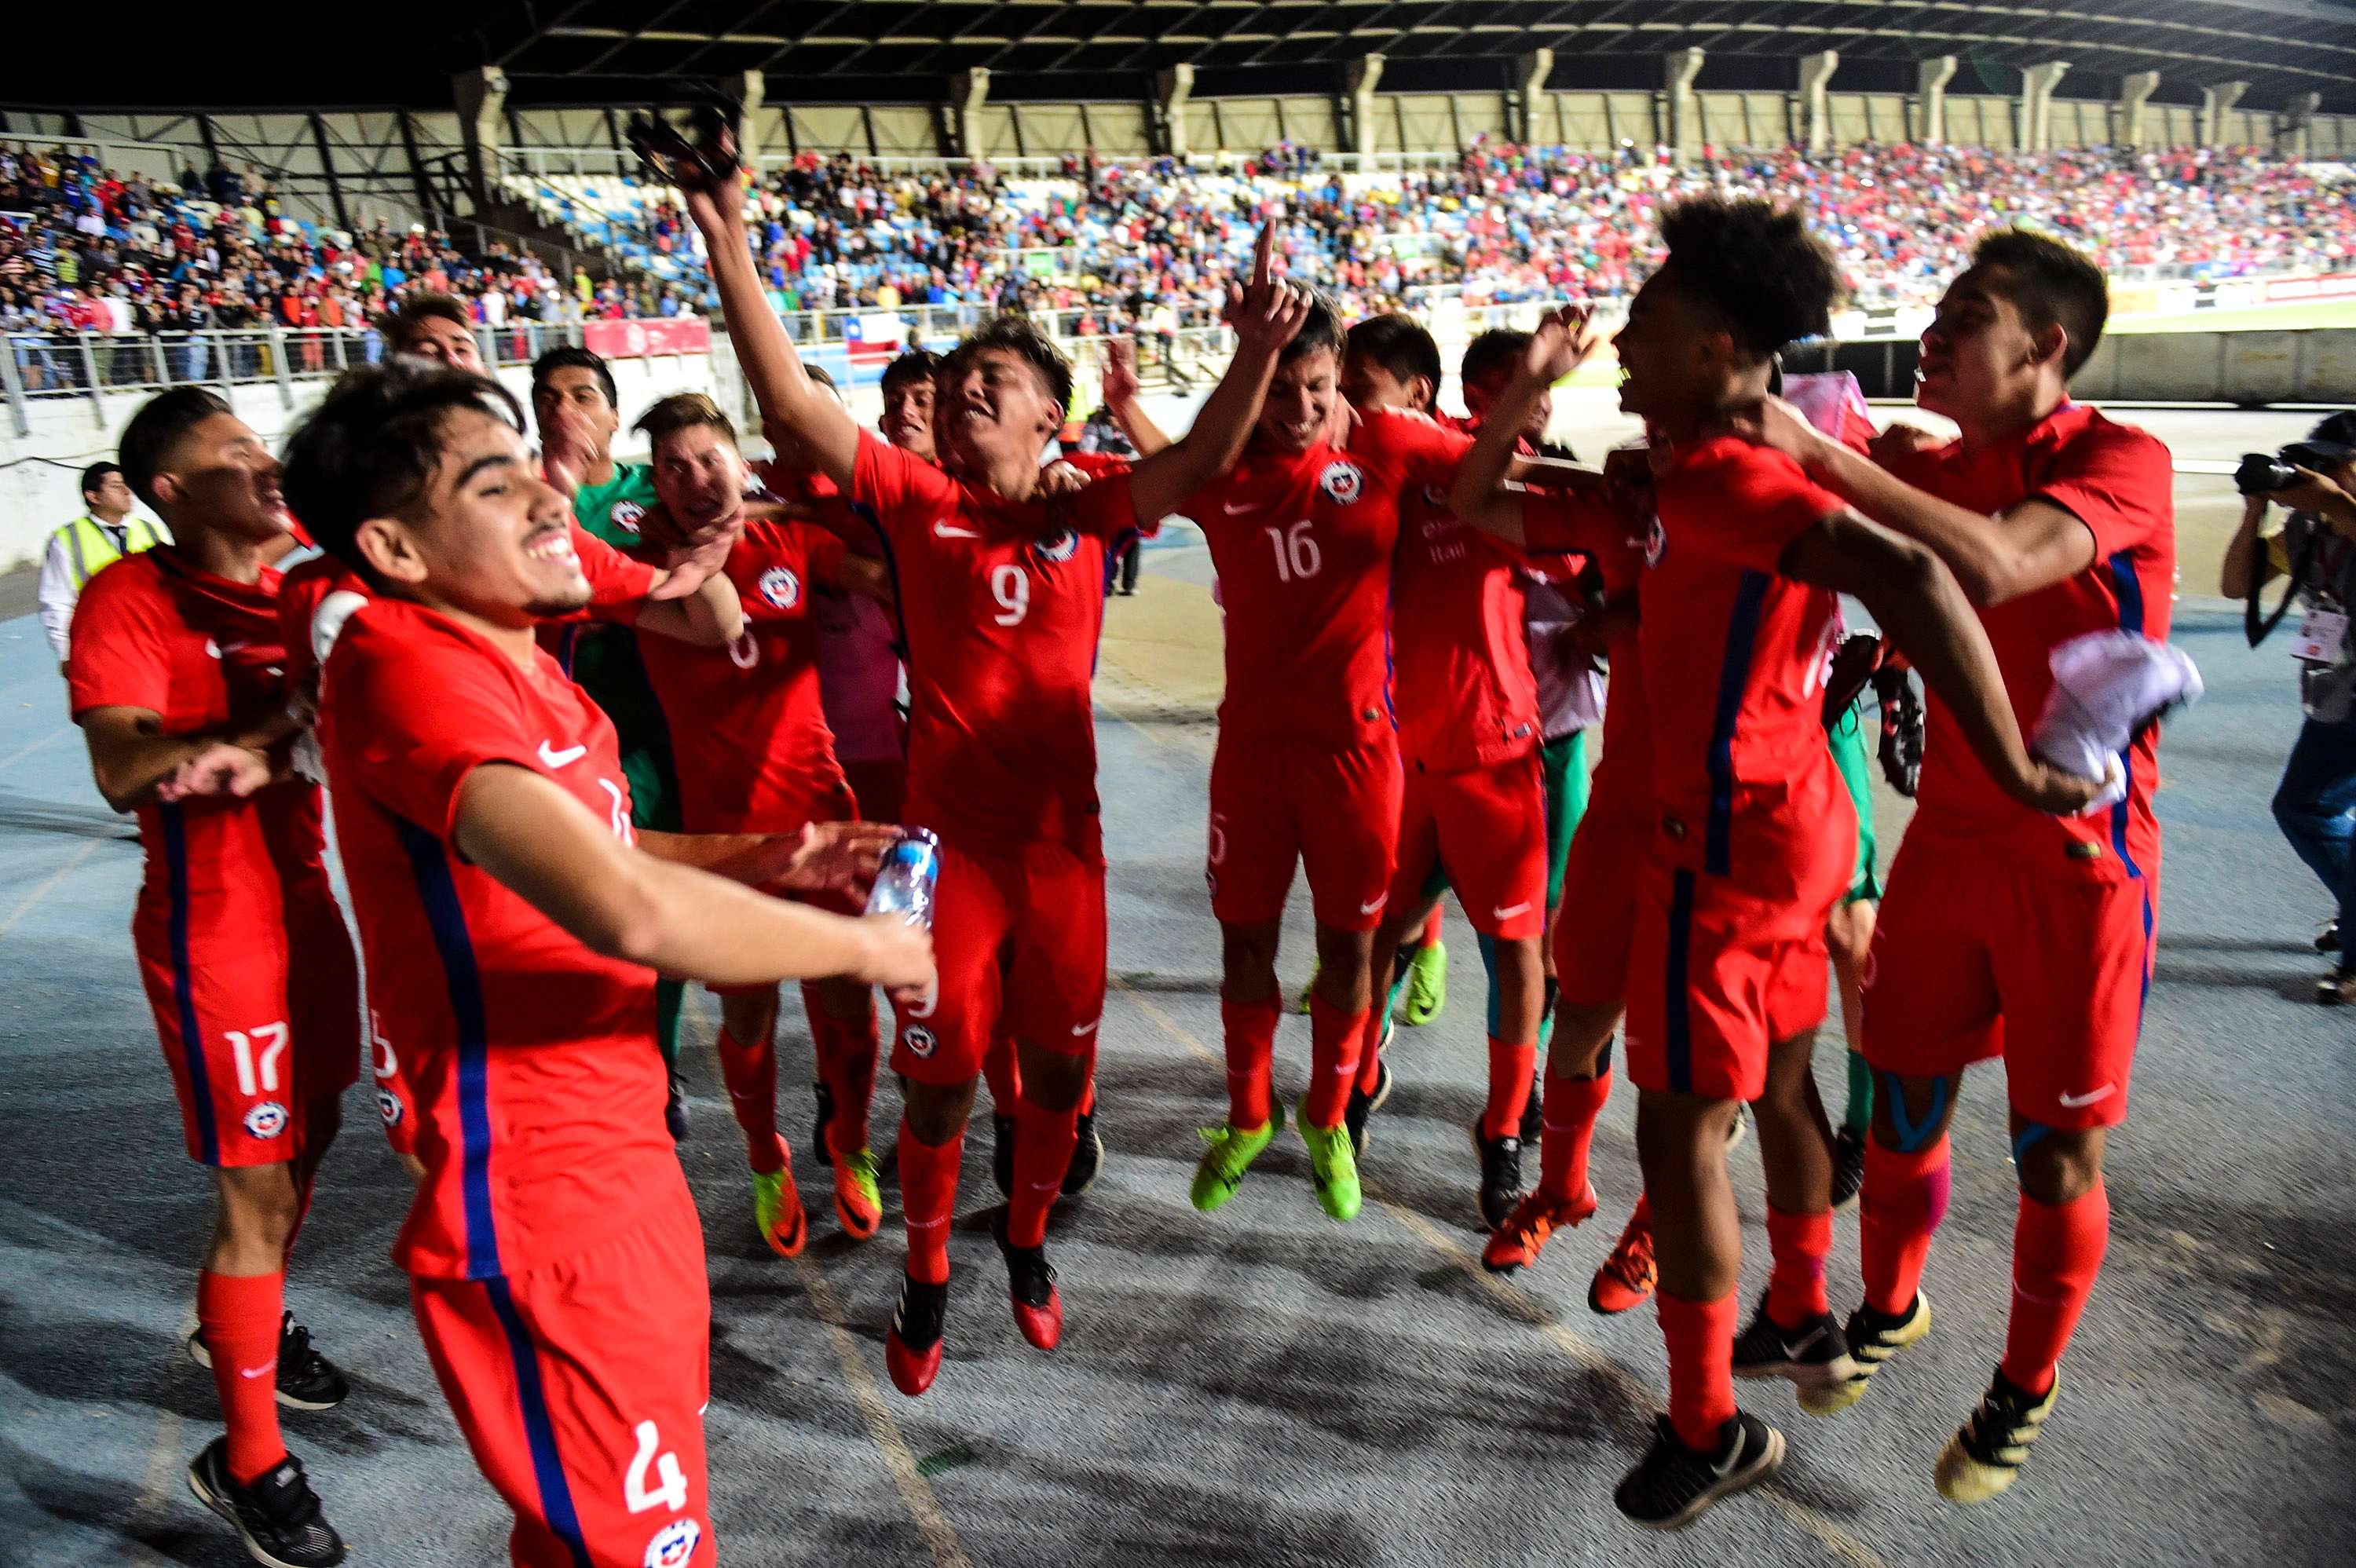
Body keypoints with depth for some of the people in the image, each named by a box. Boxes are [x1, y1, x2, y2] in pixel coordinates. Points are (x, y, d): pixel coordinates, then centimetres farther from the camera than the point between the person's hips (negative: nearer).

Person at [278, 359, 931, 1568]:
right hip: (542, 1207, -9)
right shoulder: (405, 667, -24)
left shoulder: (510, 664, 8)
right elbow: (631, 911, -36)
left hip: (618, 1160, 10)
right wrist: (865, 948, -21)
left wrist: (767, 862, 4)